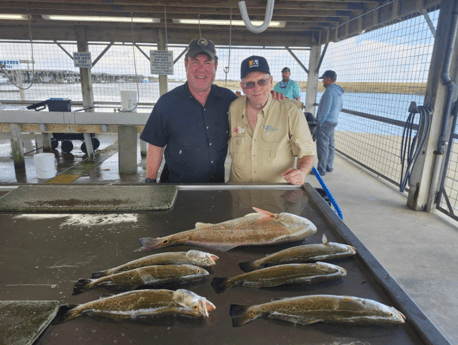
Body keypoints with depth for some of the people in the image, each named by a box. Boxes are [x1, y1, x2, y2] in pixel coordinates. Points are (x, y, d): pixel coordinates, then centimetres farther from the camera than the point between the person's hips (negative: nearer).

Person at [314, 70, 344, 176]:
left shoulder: (330, 90, -15)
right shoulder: (338, 91, 16)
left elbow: (326, 108, -20)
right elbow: (340, 106, 28)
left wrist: (320, 121, -14)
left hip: (325, 122, -10)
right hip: (333, 121, 10)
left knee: (322, 146, -8)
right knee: (330, 145, 15)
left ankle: (321, 170, -5)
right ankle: (329, 167, 24)